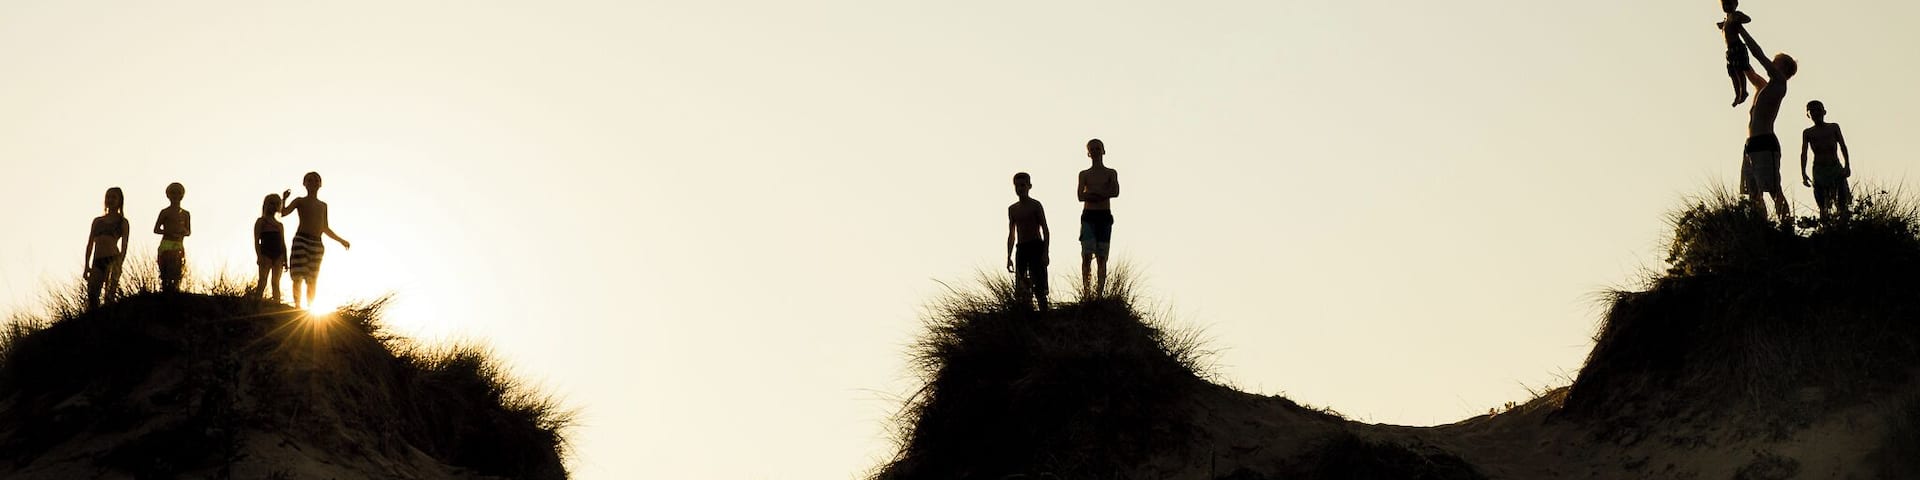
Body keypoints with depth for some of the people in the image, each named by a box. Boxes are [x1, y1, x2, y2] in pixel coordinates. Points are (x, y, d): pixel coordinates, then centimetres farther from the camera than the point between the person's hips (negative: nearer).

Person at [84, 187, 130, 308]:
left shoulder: (122, 222, 10)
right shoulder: (97, 221, 21)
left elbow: (124, 246, 3)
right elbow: (90, 244, 17)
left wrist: (119, 264, -11)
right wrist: (87, 265, 7)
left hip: (112, 259, -4)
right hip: (97, 261, 4)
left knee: (110, 295, -18)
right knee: (92, 296, -9)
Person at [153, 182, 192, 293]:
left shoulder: (185, 214, 14)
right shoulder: (165, 212, 3)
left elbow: (189, 232, 18)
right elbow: (156, 229, 3)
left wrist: (183, 232, -6)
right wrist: (170, 232, -12)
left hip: (179, 247, 4)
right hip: (166, 246, -4)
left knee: (177, 274, -2)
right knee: (166, 274, -11)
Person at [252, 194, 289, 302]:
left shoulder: (280, 225, 21)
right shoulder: (261, 222, 6)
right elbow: (256, 241, -3)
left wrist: (285, 260, 12)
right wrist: (259, 256, -16)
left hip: (278, 256, 5)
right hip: (265, 255, -5)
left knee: (276, 284, 0)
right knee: (262, 283, -13)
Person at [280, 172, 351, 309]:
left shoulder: (323, 205, 22)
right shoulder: (300, 201, 9)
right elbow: (283, 212, -6)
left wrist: (341, 240, 28)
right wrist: (283, 200, -24)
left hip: (317, 245, 4)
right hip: (301, 240, -4)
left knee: (312, 280, 3)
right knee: (298, 277, -10)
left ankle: (310, 308, 5)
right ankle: (297, 306, -10)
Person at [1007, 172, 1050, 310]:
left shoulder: (1035, 205, -2)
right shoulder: (1012, 209, 14)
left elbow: (1046, 231, -4)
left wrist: (1045, 253, -13)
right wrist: (1009, 257, 14)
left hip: (1036, 247, -5)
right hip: (1020, 249, 5)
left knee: (1039, 289, -7)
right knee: (1021, 290, 0)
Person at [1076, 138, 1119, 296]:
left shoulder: (1111, 173, 11)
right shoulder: (1084, 174, 10)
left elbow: (1116, 192, -7)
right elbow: (1081, 196, -4)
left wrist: (1093, 193, -8)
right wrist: (1103, 194, -8)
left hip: (1105, 216, 1)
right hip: (1088, 216, -1)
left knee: (1102, 256, -2)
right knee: (1087, 254, -12)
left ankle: (1100, 289, -4)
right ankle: (1085, 286, -12)